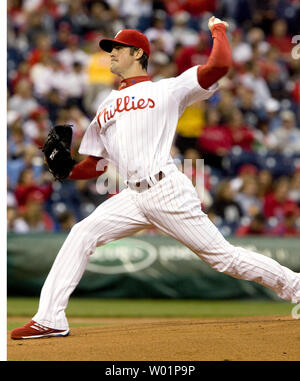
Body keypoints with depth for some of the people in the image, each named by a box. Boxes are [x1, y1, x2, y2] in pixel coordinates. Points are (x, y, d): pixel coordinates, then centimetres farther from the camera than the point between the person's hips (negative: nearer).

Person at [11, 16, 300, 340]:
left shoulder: (166, 89, 5)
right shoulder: (106, 108, 23)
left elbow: (220, 65, -8)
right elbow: (94, 165, 23)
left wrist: (218, 29, 8)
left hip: (167, 190, -5)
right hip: (134, 198, 5)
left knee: (222, 256, -5)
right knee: (81, 234, -11)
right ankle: (50, 320, -13)